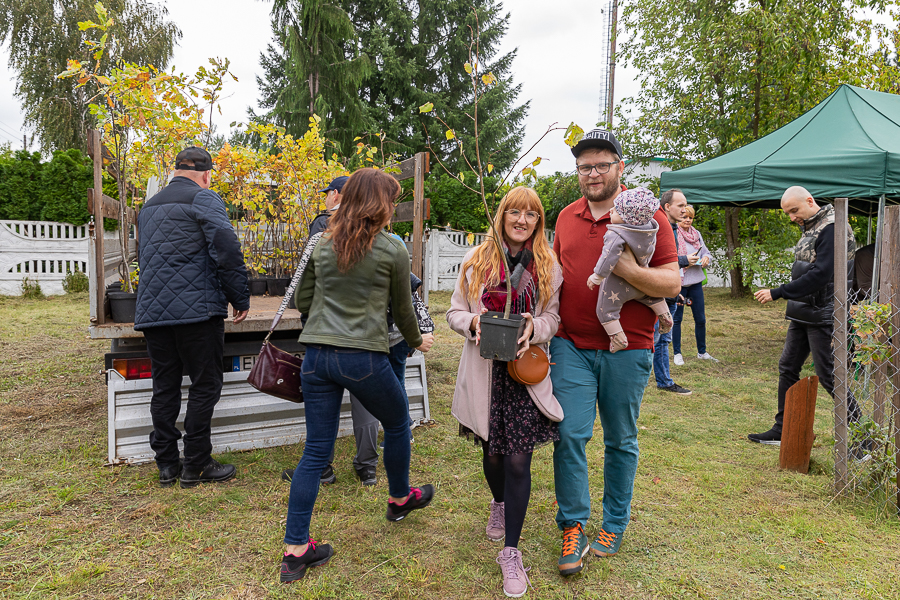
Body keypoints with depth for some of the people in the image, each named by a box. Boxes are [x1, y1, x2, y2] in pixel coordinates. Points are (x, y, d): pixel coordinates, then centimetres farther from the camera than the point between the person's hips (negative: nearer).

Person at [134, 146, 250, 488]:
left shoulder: (149, 207, 20)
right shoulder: (204, 199, -5)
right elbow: (226, 250, -16)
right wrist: (241, 298, -8)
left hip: (152, 313, 7)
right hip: (197, 311, -7)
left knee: (164, 388, 12)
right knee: (204, 386, 2)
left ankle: (167, 465, 19)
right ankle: (195, 466, 7)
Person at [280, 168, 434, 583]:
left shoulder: (323, 245, 8)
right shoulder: (393, 251, -4)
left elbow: (302, 301, 14)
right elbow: (402, 310, 7)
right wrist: (416, 340, 25)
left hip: (317, 356, 4)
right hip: (365, 358, -4)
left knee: (316, 450, 9)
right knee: (397, 424, 23)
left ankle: (295, 549, 12)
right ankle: (399, 498, 45)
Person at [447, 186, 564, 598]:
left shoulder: (549, 267, 1)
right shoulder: (476, 260, 1)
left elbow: (553, 318, 4)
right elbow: (454, 312, 5)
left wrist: (534, 328, -17)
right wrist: (473, 323, -16)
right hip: (484, 371, 1)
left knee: (518, 460, -4)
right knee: (492, 452, 17)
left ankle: (511, 552, 10)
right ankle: (499, 504, 50)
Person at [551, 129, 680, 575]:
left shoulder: (646, 215, -4)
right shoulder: (566, 217, 10)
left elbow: (673, 283, -7)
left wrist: (628, 269, -23)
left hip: (626, 349, -2)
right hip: (571, 346, 3)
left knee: (620, 441, 11)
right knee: (569, 434, -3)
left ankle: (614, 524, 29)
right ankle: (573, 526, 14)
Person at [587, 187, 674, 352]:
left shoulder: (615, 235, -30)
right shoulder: (650, 228, -8)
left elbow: (609, 258, -32)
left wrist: (596, 277, -24)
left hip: (617, 285, -7)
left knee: (605, 309, 7)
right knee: (651, 295, 34)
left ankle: (618, 338, 5)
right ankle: (665, 317, 39)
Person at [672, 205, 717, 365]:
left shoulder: (696, 234, 10)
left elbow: (706, 251, 17)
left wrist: (706, 258, -4)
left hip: (695, 281, 6)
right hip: (678, 282, -5)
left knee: (700, 318, 10)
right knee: (677, 319, 4)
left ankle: (702, 352, 24)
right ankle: (677, 353, 15)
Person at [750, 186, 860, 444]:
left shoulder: (831, 228, -15)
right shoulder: (810, 229, 14)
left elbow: (820, 275, -24)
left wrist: (777, 293, -22)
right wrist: (782, 295, 11)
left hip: (823, 314, -9)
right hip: (803, 314, 9)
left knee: (827, 375, -3)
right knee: (787, 368, 11)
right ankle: (782, 430, 19)